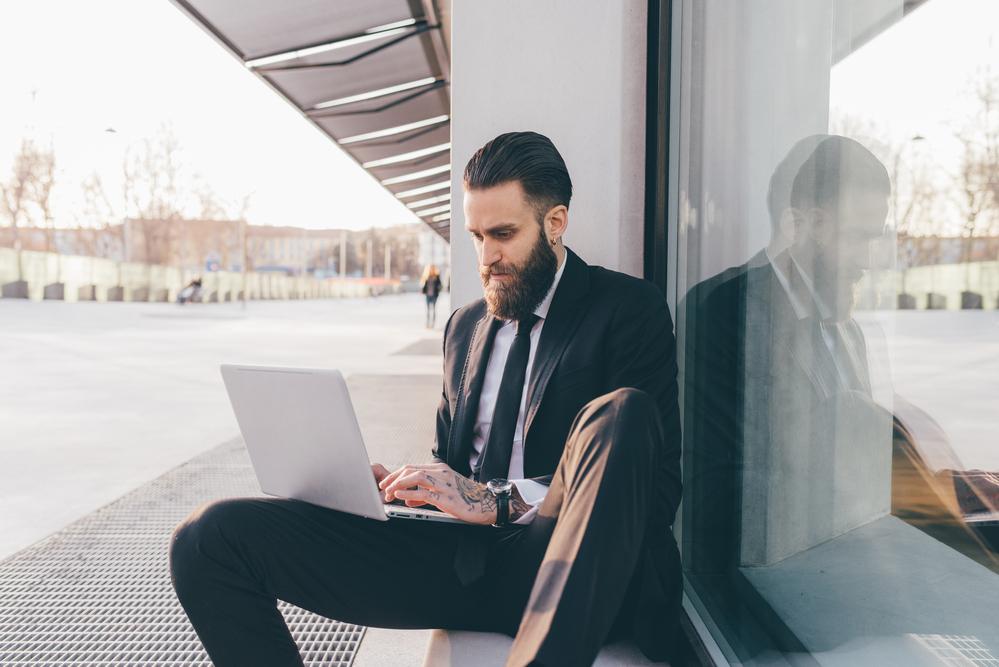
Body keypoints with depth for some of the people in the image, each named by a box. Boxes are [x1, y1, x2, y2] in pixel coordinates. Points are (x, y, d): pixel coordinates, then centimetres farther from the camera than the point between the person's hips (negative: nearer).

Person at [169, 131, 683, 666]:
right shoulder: (464, 326, 20)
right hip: (461, 559, 5)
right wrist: (394, 484, 2)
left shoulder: (629, 309, 1)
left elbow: (657, 487, -8)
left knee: (620, 413, -36)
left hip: (575, 571, -4)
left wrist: (497, 501, -16)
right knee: (211, 537, -10)